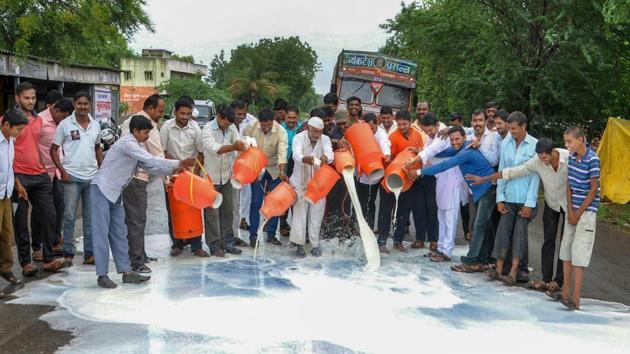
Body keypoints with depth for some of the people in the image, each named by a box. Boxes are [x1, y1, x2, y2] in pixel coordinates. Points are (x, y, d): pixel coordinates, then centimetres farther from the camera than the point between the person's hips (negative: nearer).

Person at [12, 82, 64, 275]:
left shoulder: (39, 120, 13)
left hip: (40, 175, 6)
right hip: (19, 176, -6)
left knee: (49, 215, 6)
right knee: (21, 221, 3)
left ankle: (49, 259, 16)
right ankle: (26, 262, 13)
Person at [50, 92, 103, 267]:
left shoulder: (96, 125, 8)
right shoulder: (65, 124, -3)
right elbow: (53, 149, 0)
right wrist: (62, 171, -9)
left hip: (92, 177, 4)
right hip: (72, 177, -4)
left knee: (91, 217, 8)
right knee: (69, 216, -2)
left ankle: (90, 253, 16)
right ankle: (68, 253, 9)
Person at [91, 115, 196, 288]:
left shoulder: (135, 147, 12)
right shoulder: (127, 143, -17)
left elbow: (148, 166, 11)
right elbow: (151, 161, -24)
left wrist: (172, 171, 1)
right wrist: (178, 163, -22)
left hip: (115, 193, 10)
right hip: (102, 189, -10)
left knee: (119, 233, 9)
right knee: (101, 232, -5)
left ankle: (126, 271, 12)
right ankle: (102, 275, 0)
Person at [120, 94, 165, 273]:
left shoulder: (128, 121, 18)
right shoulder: (148, 125, -10)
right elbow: (158, 155, -10)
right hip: (136, 177, -10)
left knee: (133, 218, 16)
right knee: (137, 220, -5)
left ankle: (140, 255, 26)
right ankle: (136, 262, -2)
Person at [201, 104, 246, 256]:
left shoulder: (232, 128, 3)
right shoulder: (208, 129, -14)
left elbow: (239, 143, -8)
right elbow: (213, 148, -31)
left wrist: (242, 146, -33)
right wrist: (233, 147, -46)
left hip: (226, 177, 5)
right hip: (211, 177, -5)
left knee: (228, 211, 11)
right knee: (212, 213, 1)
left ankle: (228, 242, 21)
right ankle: (214, 245, 10)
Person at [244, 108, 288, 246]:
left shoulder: (281, 131, -21)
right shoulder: (250, 128, -18)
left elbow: (282, 152, -31)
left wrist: (282, 171, -45)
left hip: (275, 169, 1)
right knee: (256, 202, -4)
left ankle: (271, 235, 14)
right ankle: (253, 235, 5)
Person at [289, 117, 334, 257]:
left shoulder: (325, 139, -4)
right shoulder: (299, 138, -11)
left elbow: (329, 153, -25)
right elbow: (296, 154, -31)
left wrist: (326, 157, -50)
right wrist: (305, 159, -54)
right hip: (300, 182, -2)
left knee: (316, 214, 5)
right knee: (299, 213, -3)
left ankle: (315, 244, 15)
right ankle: (299, 245, 3)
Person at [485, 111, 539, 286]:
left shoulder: (534, 145, -8)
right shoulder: (505, 143, 3)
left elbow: (535, 176, -8)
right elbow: (502, 171, 6)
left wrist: (530, 203, -10)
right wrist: (499, 198, 3)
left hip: (525, 199, -3)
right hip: (508, 197, 3)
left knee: (520, 233, -1)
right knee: (503, 231, 0)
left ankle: (513, 273, 1)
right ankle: (499, 269, 6)